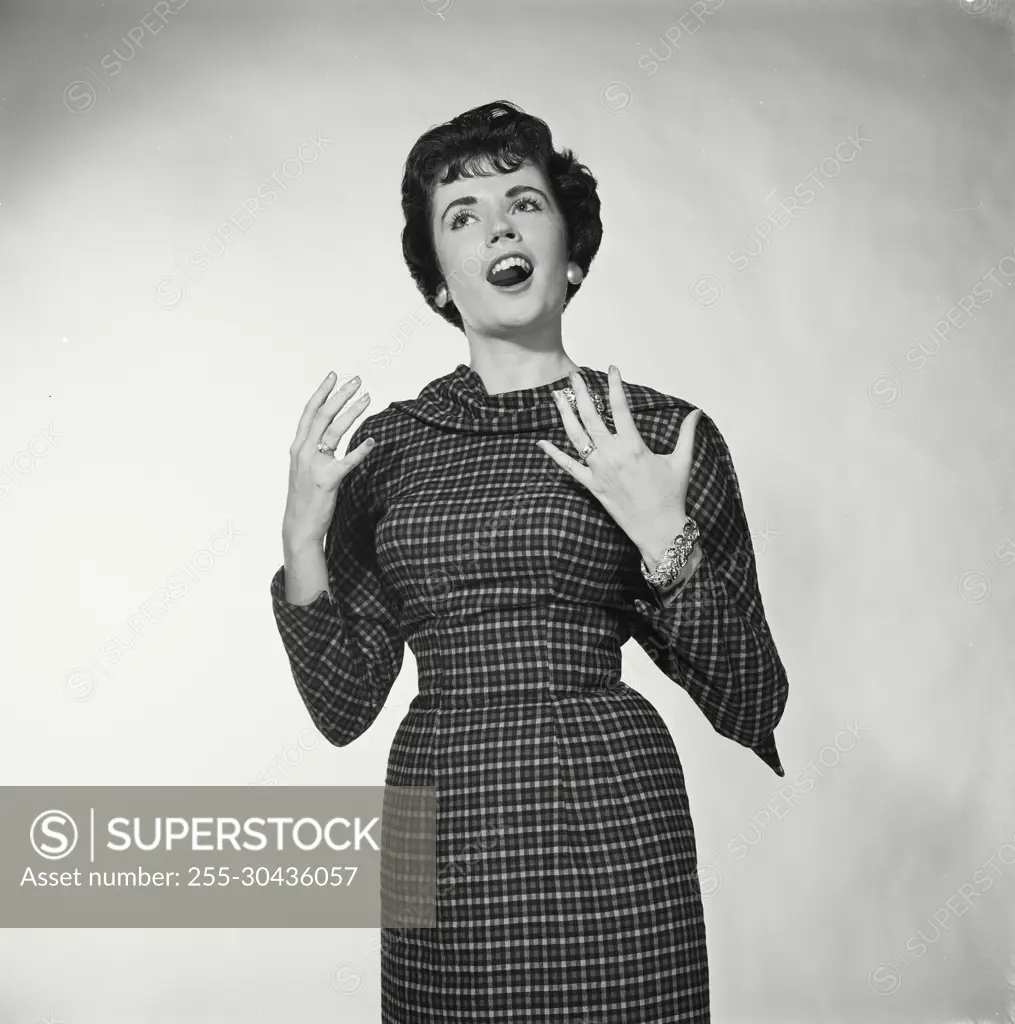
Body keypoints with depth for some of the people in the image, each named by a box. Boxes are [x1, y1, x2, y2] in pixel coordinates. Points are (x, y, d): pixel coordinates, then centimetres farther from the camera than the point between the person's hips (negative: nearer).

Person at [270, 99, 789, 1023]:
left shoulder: (661, 432, -4)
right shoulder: (386, 446, 4)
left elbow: (752, 707, -5)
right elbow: (344, 706, 4)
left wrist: (663, 537, -17)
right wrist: (302, 538, -8)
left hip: (610, 835, -2)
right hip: (442, 849, 3)